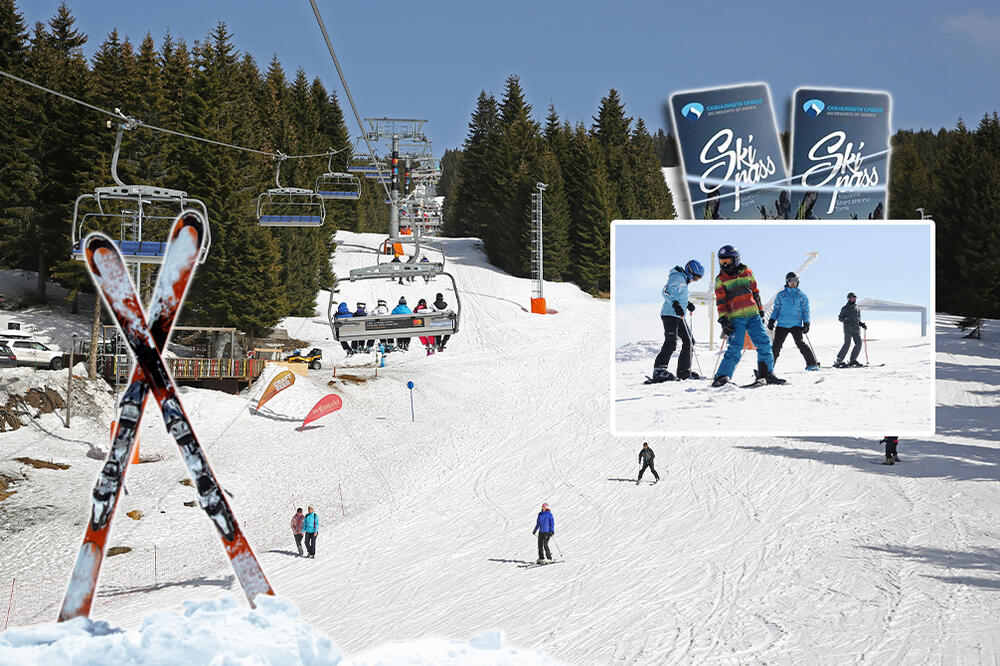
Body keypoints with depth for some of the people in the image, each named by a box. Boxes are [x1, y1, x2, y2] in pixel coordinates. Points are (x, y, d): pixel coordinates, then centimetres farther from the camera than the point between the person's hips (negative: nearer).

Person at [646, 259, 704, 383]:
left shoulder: (684, 280, 20)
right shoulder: (678, 277, -10)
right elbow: (666, 292, -24)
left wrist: (687, 304, 22)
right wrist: (675, 304, -36)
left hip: (678, 317, 11)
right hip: (670, 314, -11)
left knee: (688, 341, 15)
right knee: (671, 343, -22)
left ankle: (684, 371, 24)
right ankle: (659, 371, -29)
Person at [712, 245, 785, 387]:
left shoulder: (746, 272, 10)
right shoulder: (721, 279, 5)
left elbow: (755, 293, 17)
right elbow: (721, 302, 1)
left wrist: (761, 312, 17)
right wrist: (723, 320, -10)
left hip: (753, 315, 3)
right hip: (735, 318, -3)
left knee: (764, 343, -3)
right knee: (735, 348, -15)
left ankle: (766, 374, 9)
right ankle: (722, 377, -12)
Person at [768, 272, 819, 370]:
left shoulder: (801, 295, 10)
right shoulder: (781, 295, 12)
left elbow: (805, 310, 10)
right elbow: (776, 308, 16)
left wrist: (806, 323, 0)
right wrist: (772, 320, 3)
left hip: (796, 324, -2)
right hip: (782, 324, 2)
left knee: (800, 343, -18)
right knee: (776, 345, -1)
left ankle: (812, 363, -15)